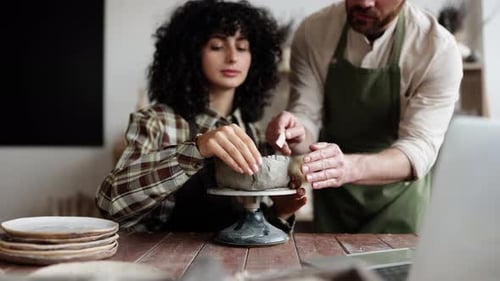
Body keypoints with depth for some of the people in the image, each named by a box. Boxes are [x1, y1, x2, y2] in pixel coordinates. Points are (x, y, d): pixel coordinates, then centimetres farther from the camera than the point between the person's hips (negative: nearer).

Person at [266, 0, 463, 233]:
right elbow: (306, 116, -13)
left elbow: (419, 150, -28)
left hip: (396, 193, -2)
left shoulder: (438, 48, -22)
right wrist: (297, 134, -38)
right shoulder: (313, 32, -15)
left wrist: (351, 167, -47)